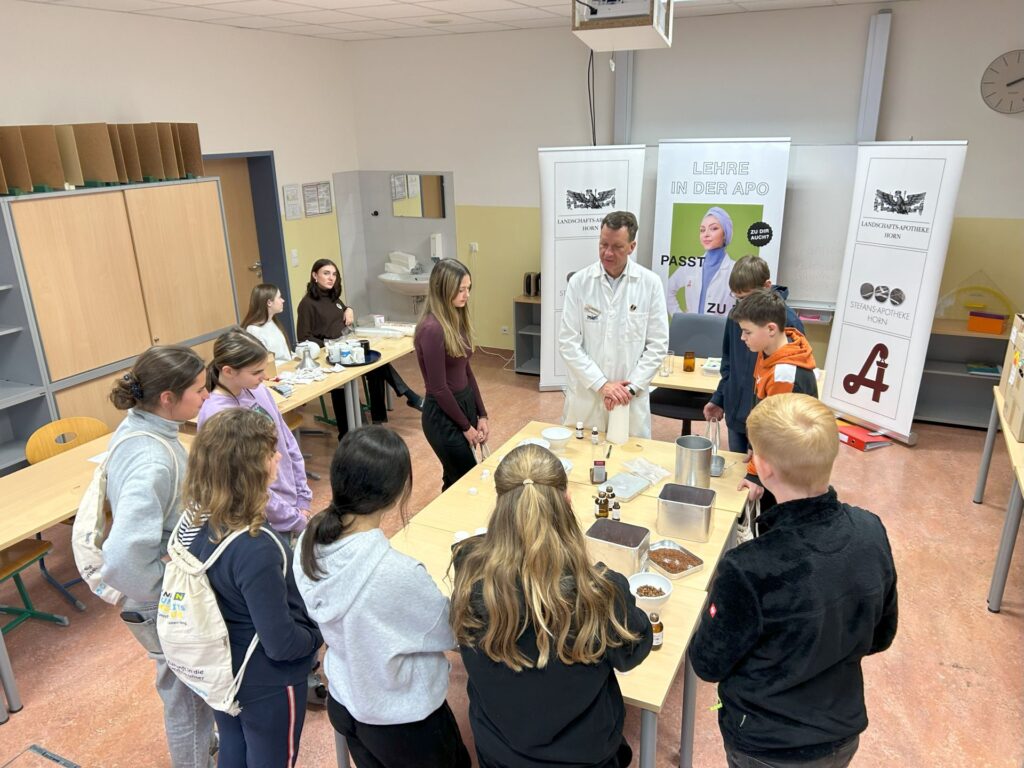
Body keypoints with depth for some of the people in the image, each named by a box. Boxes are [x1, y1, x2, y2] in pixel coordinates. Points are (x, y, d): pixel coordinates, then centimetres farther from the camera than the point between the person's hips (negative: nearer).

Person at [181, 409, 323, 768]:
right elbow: (281, 644, -29)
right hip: (267, 686, -6)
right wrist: (319, 632, -10)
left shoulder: (195, 521, -14)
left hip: (219, 673, 7)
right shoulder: (256, 551, -37)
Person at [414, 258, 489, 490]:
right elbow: (438, 388, -20)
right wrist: (466, 426, -10)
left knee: (455, 479, 19)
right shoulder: (432, 329, -23)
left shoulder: (457, 319, 4)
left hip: (465, 403, 8)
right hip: (443, 415, -8)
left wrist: (481, 415, 6)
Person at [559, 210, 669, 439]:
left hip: (631, 399, 0)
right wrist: (601, 384, -12)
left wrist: (630, 387, -10)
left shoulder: (650, 283, -3)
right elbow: (568, 343, -6)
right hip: (585, 396, 0)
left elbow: (658, 344, -2)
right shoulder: (579, 282, -3)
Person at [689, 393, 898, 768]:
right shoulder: (871, 532, -19)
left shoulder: (748, 571, -35)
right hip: (844, 733, 4)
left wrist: (719, 605, -2)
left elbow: (708, 664, -18)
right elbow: (881, 636, -2)